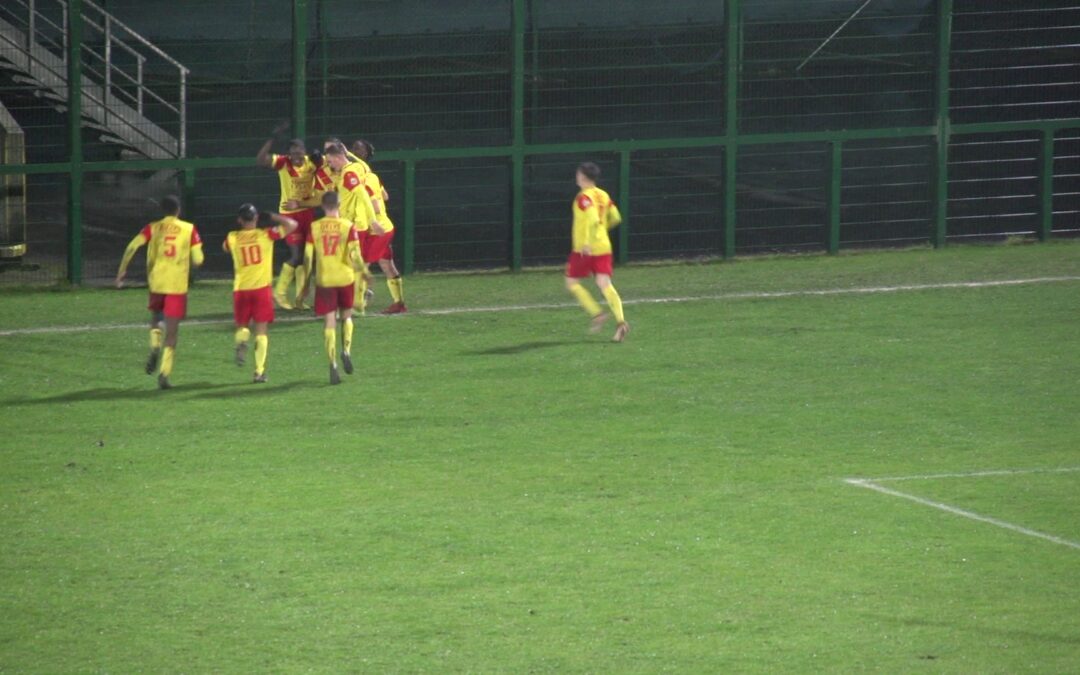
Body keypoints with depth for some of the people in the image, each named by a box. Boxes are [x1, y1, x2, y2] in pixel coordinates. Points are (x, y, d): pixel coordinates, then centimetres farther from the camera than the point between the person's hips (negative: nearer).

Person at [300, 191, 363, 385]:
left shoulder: (314, 227, -2)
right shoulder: (348, 227, -6)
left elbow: (308, 257, -2)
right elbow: (355, 256, -11)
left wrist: (306, 281, 7)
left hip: (324, 280, 0)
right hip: (345, 278, 0)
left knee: (329, 321, 2)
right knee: (346, 316, 21)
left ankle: (333, 363, -9)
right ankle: (346, 351, 3)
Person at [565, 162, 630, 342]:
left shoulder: (584, 197, -12)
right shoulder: (603, 196, 11)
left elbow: (593, 219, -26)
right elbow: (615, 218, 17)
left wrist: (588, 242, -28)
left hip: (584, 248, -7)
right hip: (604, 247, 7)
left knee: (572, 282, 9)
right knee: (605, 285, -1)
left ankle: (597, 313, -4)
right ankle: (620, 321, -20)